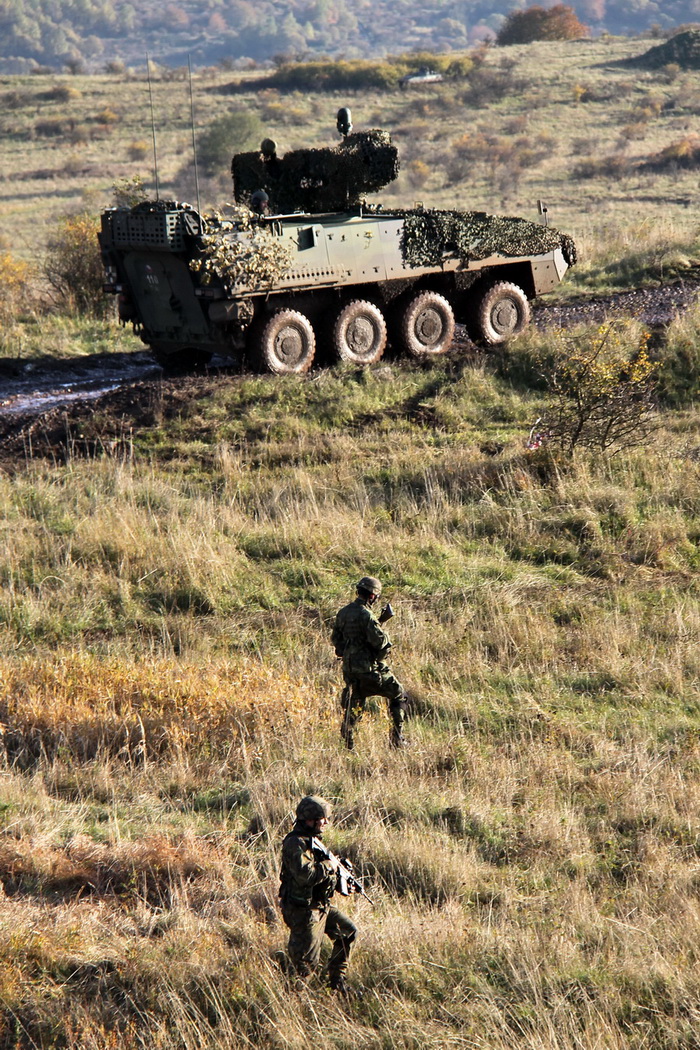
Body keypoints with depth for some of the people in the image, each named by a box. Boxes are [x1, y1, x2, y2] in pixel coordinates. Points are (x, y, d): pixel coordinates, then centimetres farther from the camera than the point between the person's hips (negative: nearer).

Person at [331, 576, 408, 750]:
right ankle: (397, 738, 6)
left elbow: (335, 639, 15)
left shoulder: (343, 613, 6)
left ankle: (346, 743, 8)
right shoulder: (366, 615, -19)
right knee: (398, 695, 9)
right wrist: (383, 632, -2)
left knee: (352, 708, 14)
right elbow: (379, 641, -23)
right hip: (369, 668, -7)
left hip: (349, 668, 7)